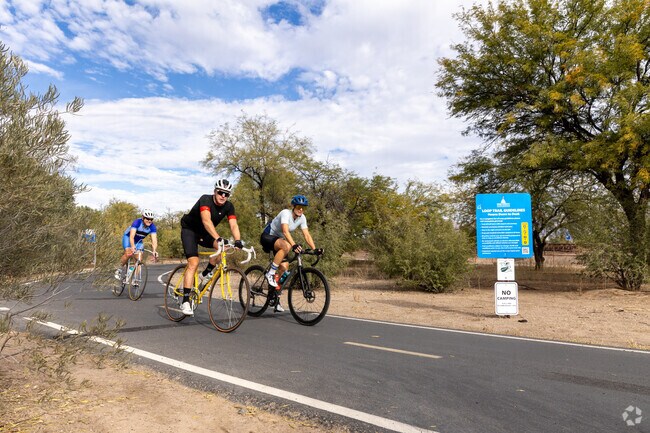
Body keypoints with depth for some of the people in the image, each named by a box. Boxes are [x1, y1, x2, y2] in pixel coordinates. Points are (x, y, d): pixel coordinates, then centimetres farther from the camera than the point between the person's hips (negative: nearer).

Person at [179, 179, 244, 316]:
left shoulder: (228, 206, -14)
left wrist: (238, 240, -46)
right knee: (193, 263, -20)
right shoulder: (205, 199, -29)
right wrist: (218, 238, -58)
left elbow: (233, 225, -27)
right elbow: (206, 220, -45)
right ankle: (185, 302, -16)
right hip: (189, 229, -5)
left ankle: (205, 275, -1)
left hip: (205, 233, 5)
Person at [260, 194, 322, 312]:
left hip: (279, 239, 7)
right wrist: (294, 245, -55)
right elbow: (285, 231, -41)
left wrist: (315, 249, -24)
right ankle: (270, 274, -25)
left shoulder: (302, 218, -5)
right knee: (286, 246, -37)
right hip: (267, 236, -7)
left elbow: (306, 234, -11)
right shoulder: (286, 213, -26)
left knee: (284, 268, -5)